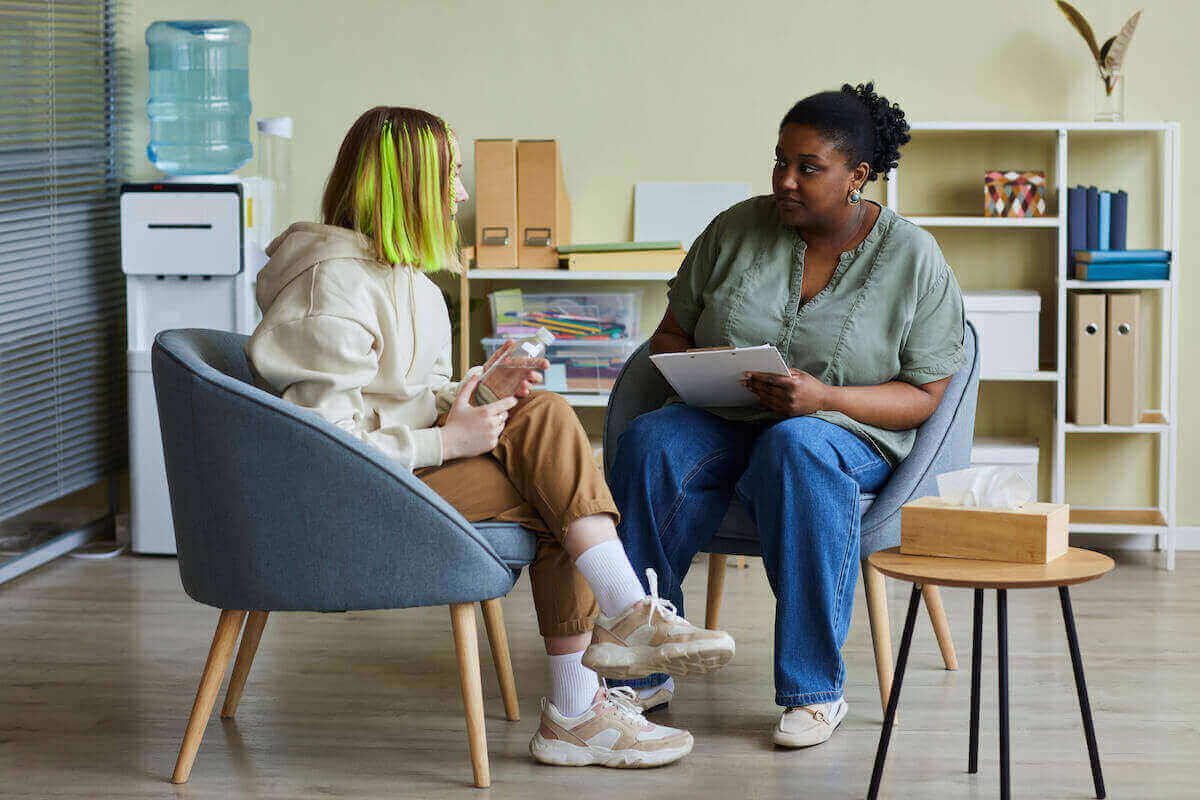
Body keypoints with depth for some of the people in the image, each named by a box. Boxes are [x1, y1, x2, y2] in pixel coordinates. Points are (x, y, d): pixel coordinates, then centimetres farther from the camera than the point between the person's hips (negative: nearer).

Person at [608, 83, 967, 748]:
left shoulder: (914, 261, -4)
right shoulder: (736, 230, 3)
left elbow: (923, 395, -4)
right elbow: (671, 332, 12)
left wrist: (824, 396, -21)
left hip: (847, 431, -2)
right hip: (720, 423, 3)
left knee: (797, 448, -39)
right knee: (650, 444, -31)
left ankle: (814, 688, -31)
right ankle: (641, 672, -25)